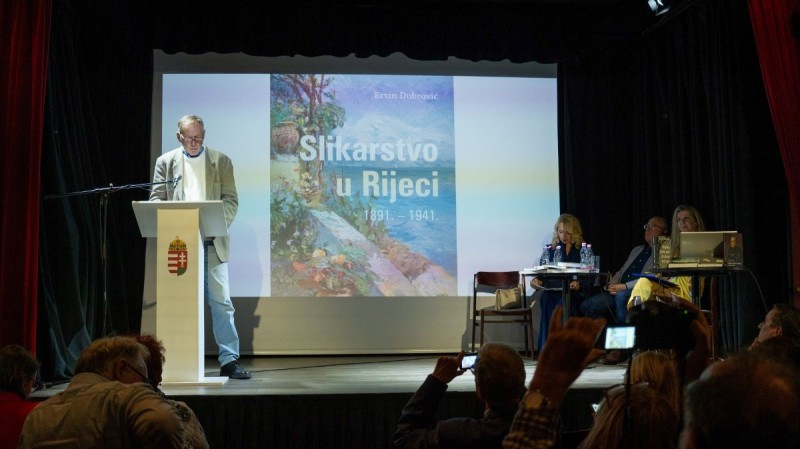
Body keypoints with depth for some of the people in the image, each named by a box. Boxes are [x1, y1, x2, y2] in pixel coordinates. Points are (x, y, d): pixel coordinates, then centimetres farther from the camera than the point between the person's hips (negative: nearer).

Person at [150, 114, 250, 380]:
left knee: (221, 302, -3)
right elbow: (156, 198, 7)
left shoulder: (220, 161, 8)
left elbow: (231, 200, 4)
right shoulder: (165, 162, 10)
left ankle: (229, 360, 1)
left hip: (212, 242, -1)